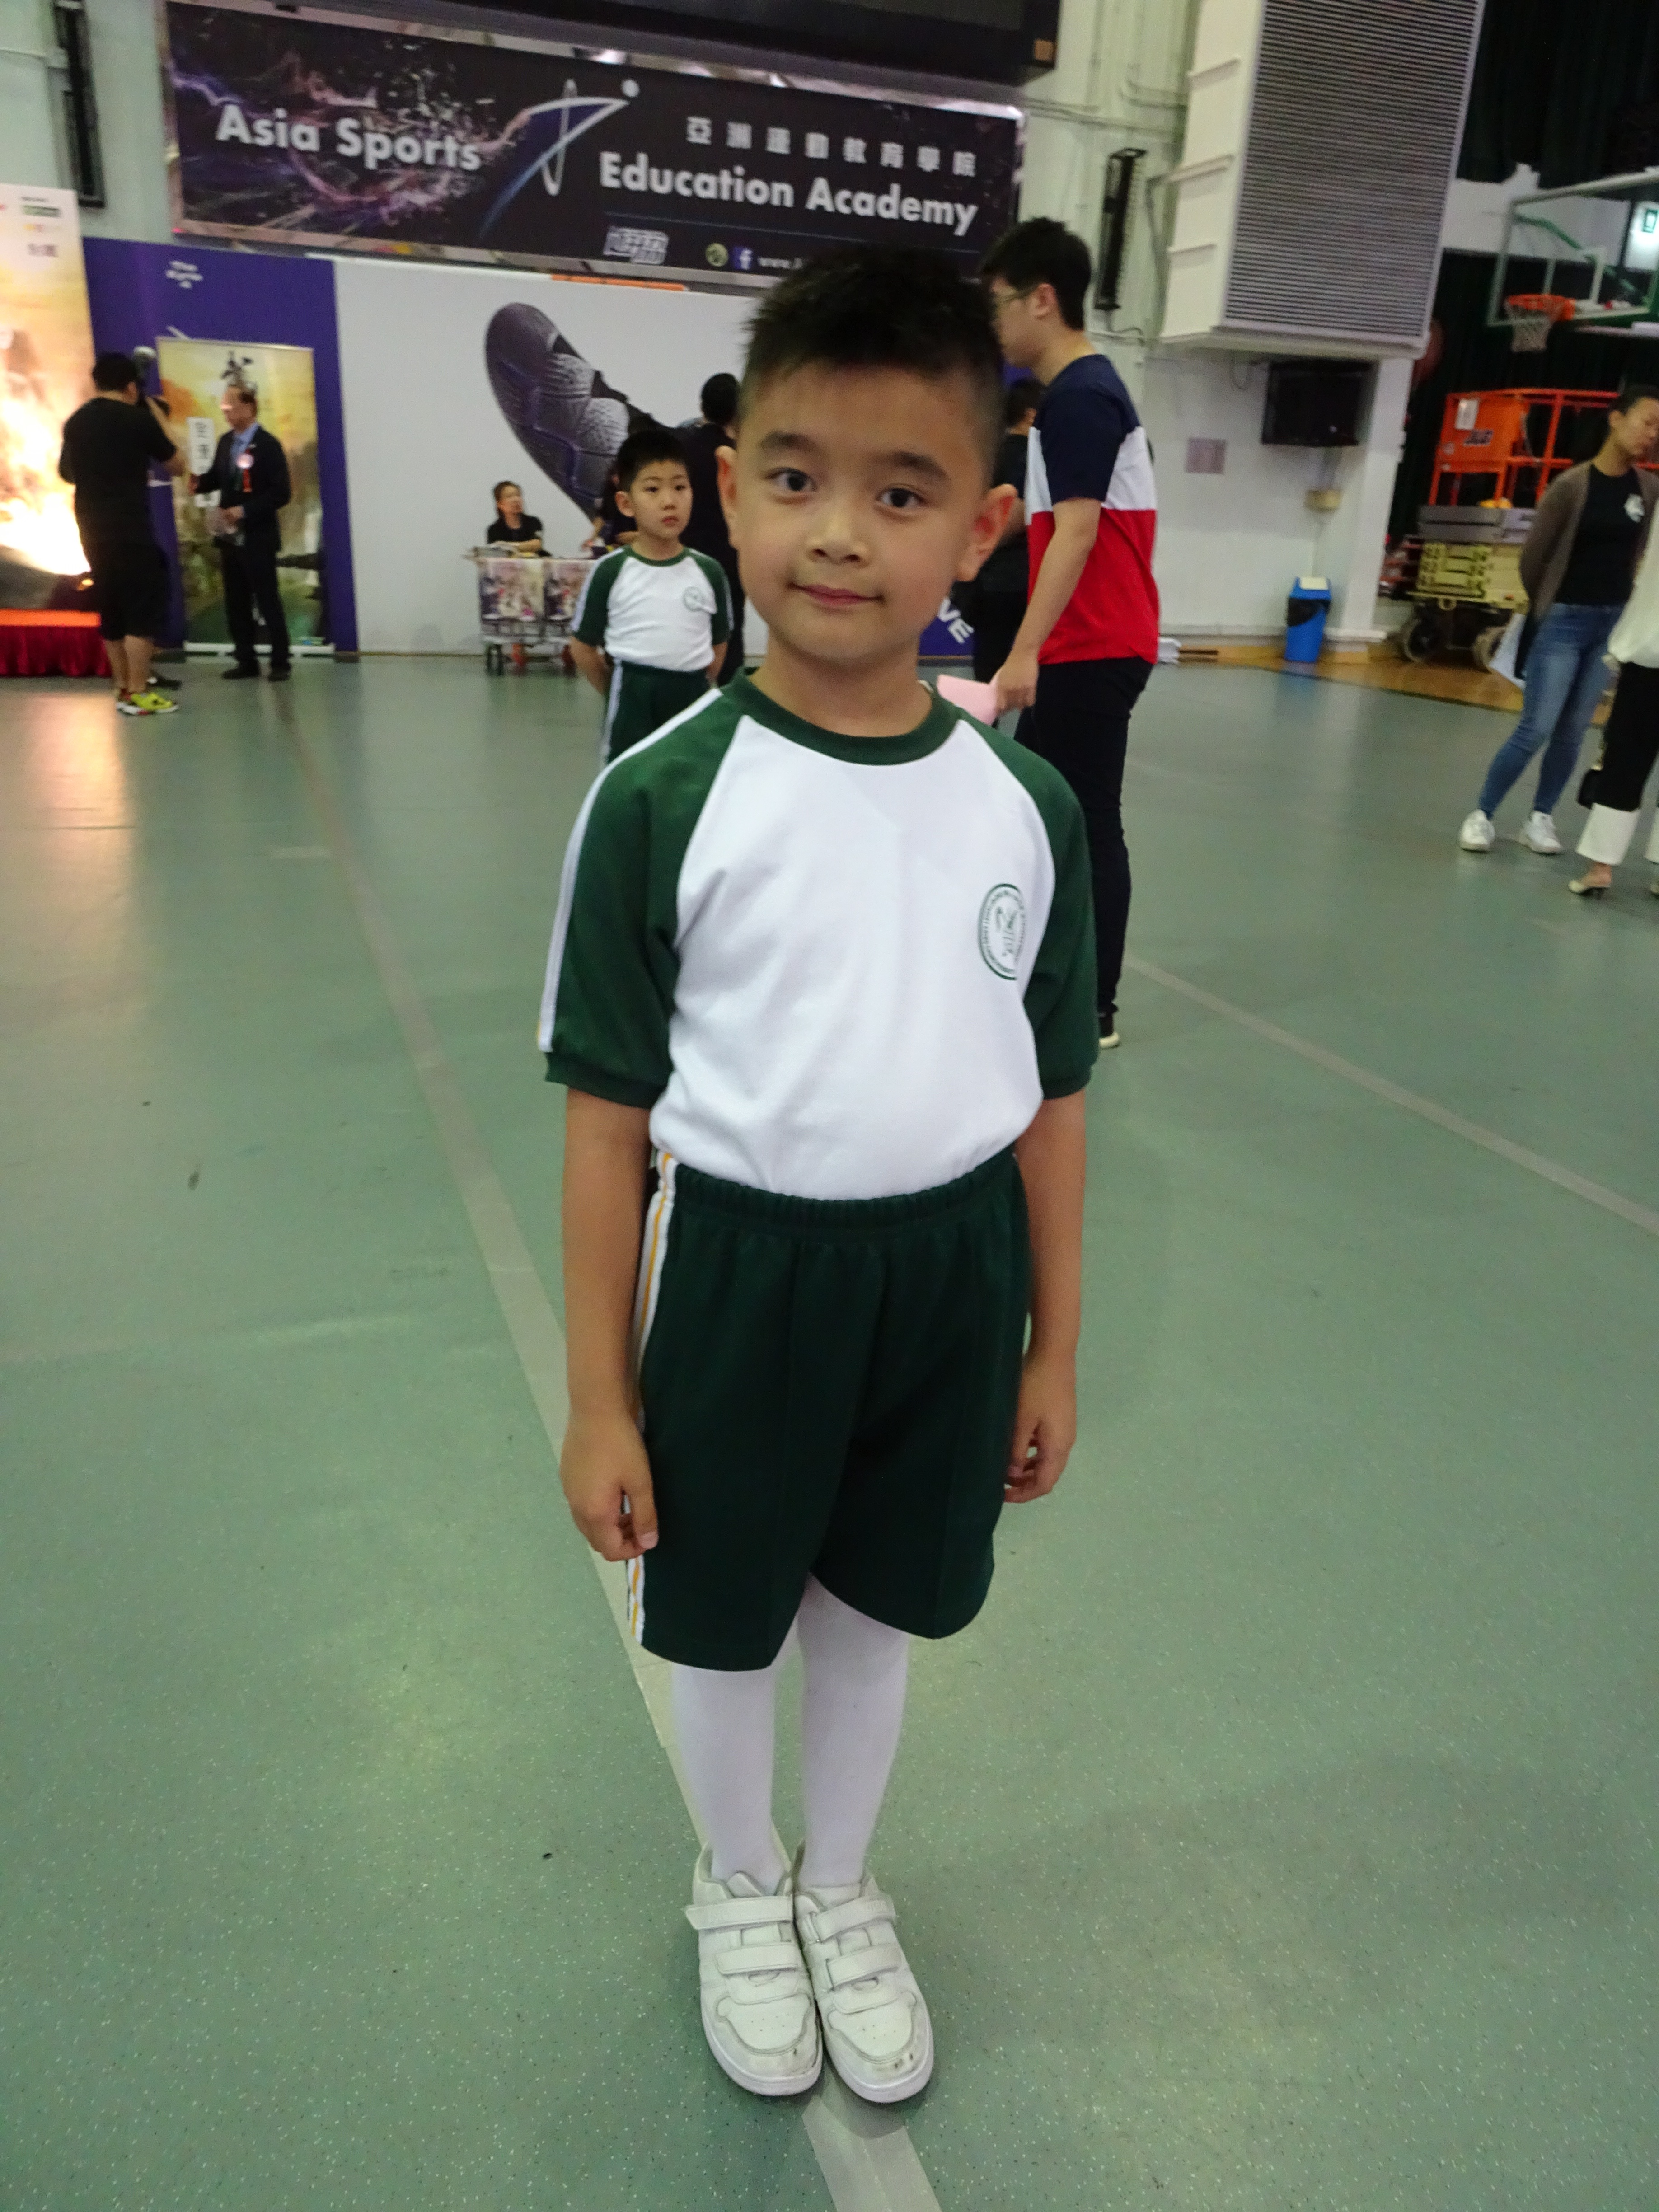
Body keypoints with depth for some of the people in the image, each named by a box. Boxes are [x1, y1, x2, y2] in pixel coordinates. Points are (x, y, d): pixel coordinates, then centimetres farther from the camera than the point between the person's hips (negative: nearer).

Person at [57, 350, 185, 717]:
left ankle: (123, 688, 16)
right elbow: (178, 466, 3)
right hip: (130, 530, -7)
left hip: (92, 530, 7)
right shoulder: (138, 418, -7)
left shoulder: (75, 422, 12)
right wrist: (158, 416, 11)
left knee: (112, 611, 13)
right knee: (144, 610, -4)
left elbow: (69, 473, 25)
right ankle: (138, 694, -8)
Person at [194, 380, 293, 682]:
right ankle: (246, 660, 18)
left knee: (268, 601, -1)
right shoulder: (226, 442, 9)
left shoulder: (268, 445, -11)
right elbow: (217, 478, 16)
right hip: (230, 537, 7)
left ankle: (280, 661, 9)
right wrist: (198, 481, -6)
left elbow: (281, 493, -16)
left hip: (258, 538, -7)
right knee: (236, 603, 10)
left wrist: (245, 511, -20)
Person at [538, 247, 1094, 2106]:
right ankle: (738, 1889, 52)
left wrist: (1053, 1346, 7)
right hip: (739, 1269, -2)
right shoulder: (662, 798, -14)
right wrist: (600, 1399, -7)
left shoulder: (1024, 807, -6)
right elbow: (607, 1109, -10)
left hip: (953, 1272, 3)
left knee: (876, 1608, 22)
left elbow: (1048, 1093, 2)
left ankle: (840, 1890, 52)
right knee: (722, 1619, 19)